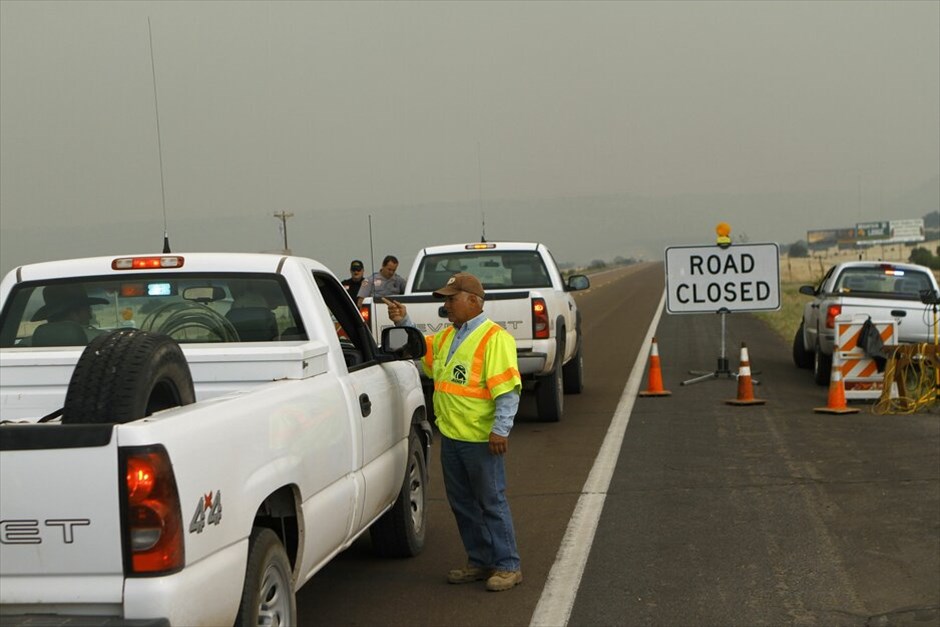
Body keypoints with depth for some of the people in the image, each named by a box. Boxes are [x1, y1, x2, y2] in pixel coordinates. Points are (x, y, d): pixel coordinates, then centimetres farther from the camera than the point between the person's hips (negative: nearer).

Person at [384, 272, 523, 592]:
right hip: (450, 435, 9)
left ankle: (508, 566, 8)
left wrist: (501, 429, -24)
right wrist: (403, 322, 15)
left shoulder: (494, 338, -13)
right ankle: (480, 562, 26)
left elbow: (507, 389, -18)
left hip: (480, 438, -9)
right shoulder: (446, 337, 14)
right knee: (462, 504, 15)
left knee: (491, 503, -1)